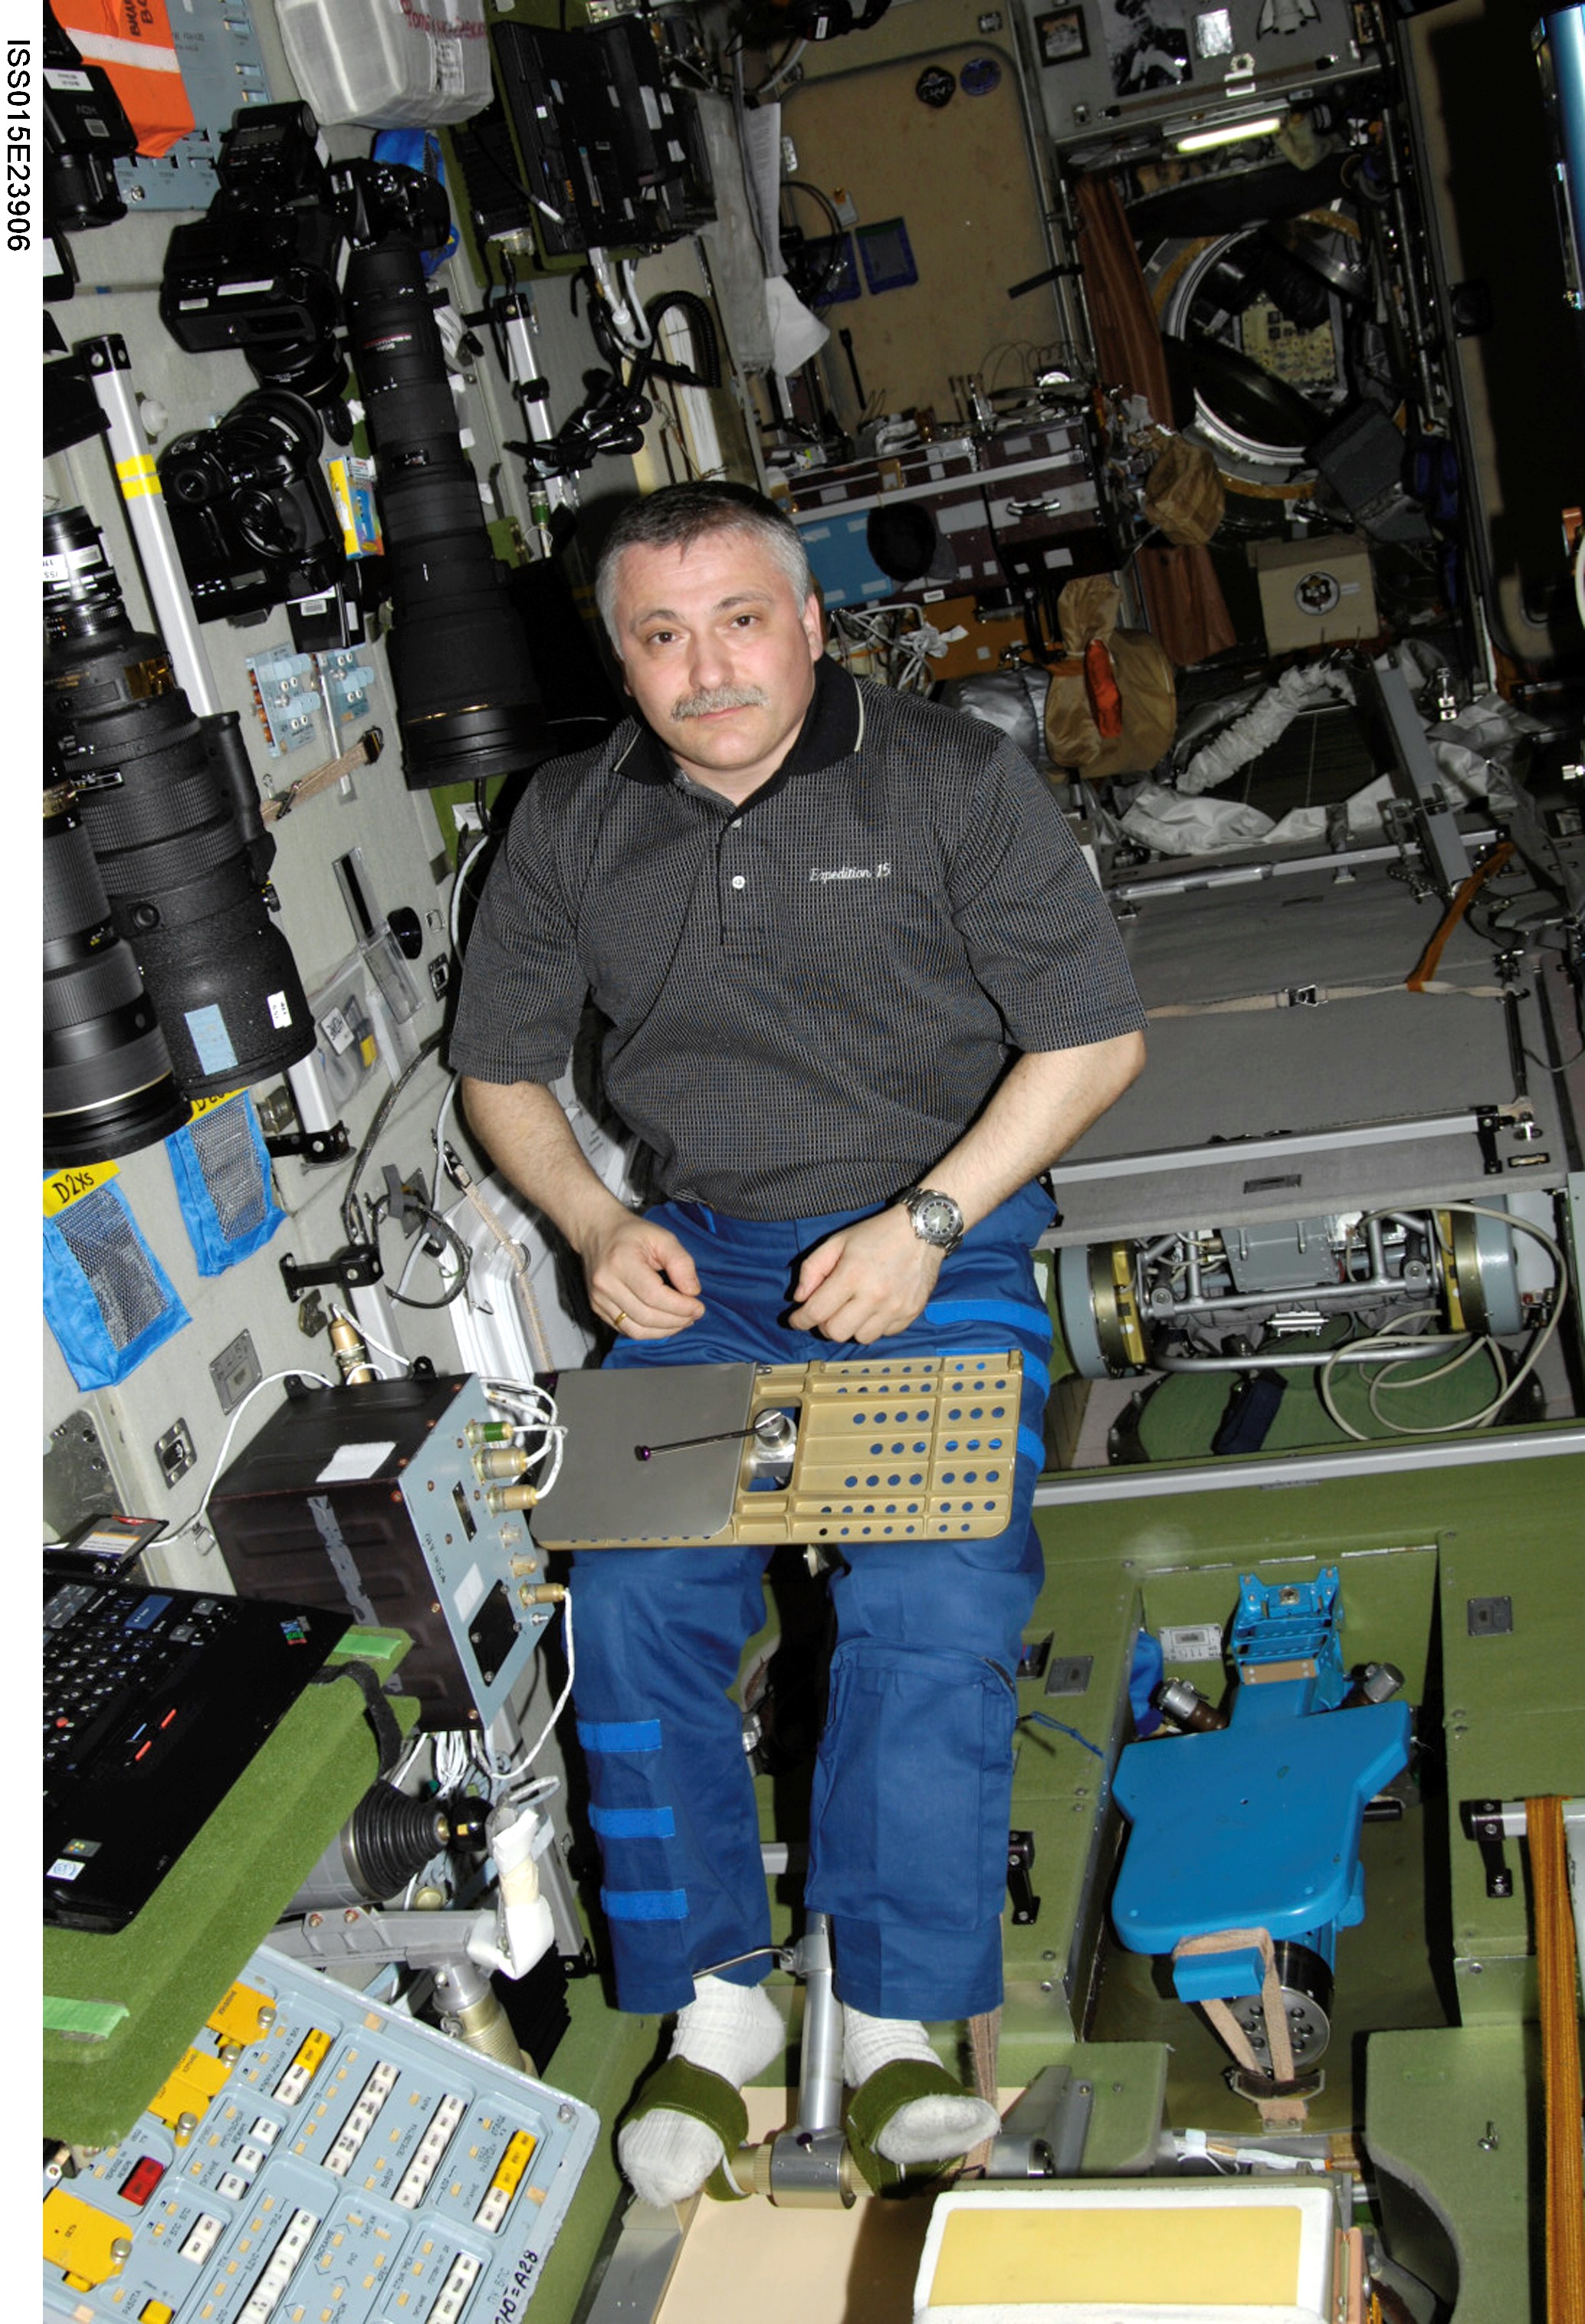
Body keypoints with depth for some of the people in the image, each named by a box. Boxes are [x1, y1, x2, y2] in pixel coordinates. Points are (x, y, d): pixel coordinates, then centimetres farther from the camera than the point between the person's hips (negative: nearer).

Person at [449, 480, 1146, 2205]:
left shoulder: (953, 781, -2)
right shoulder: (569, 825, 7)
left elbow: (1095, 1037, -3)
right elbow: (499, 1063, 16)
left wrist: (925, 1223, -13)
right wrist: (595, 1228, -3)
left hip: (943, 1242, -2)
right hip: (704, 1263, 3)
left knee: (934, 1606, -23)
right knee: (635, 1593, -18)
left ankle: (898, 2017, -6)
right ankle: (711, 1998, -1)